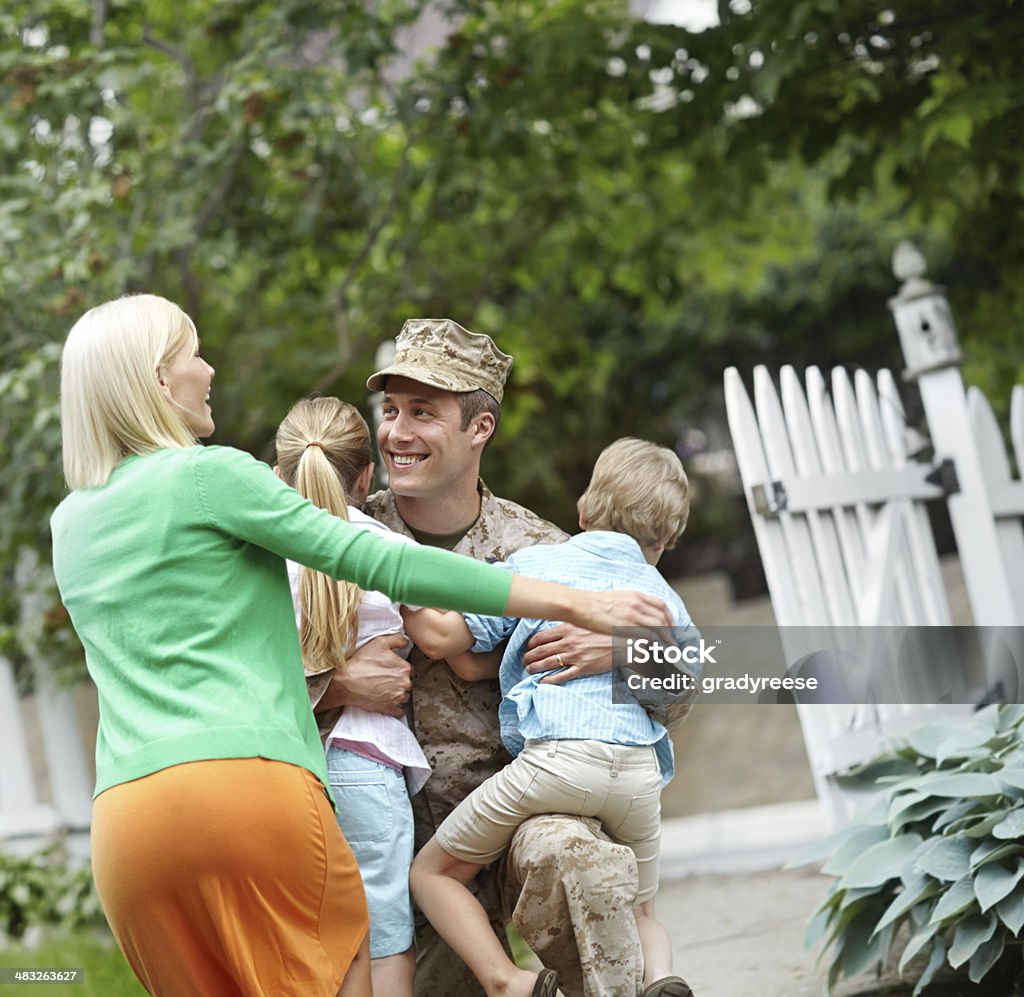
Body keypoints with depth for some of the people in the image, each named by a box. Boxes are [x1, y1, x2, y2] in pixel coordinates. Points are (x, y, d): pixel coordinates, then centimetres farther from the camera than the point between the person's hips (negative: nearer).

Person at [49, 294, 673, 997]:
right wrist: (575, 605, -4)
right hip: (251, 777, -6)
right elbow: (384, 564, -5)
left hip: (123, 815, 6)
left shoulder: (68, 526, 20)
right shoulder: (210, 472, 0)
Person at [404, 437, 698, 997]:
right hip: (641, 772, 4)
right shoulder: (666, 601, 22)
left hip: (553, 757, -4)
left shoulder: (533, 563, 13)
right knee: (638, 916, 26)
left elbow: (441, 638, 7)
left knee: (435, 871, 13)